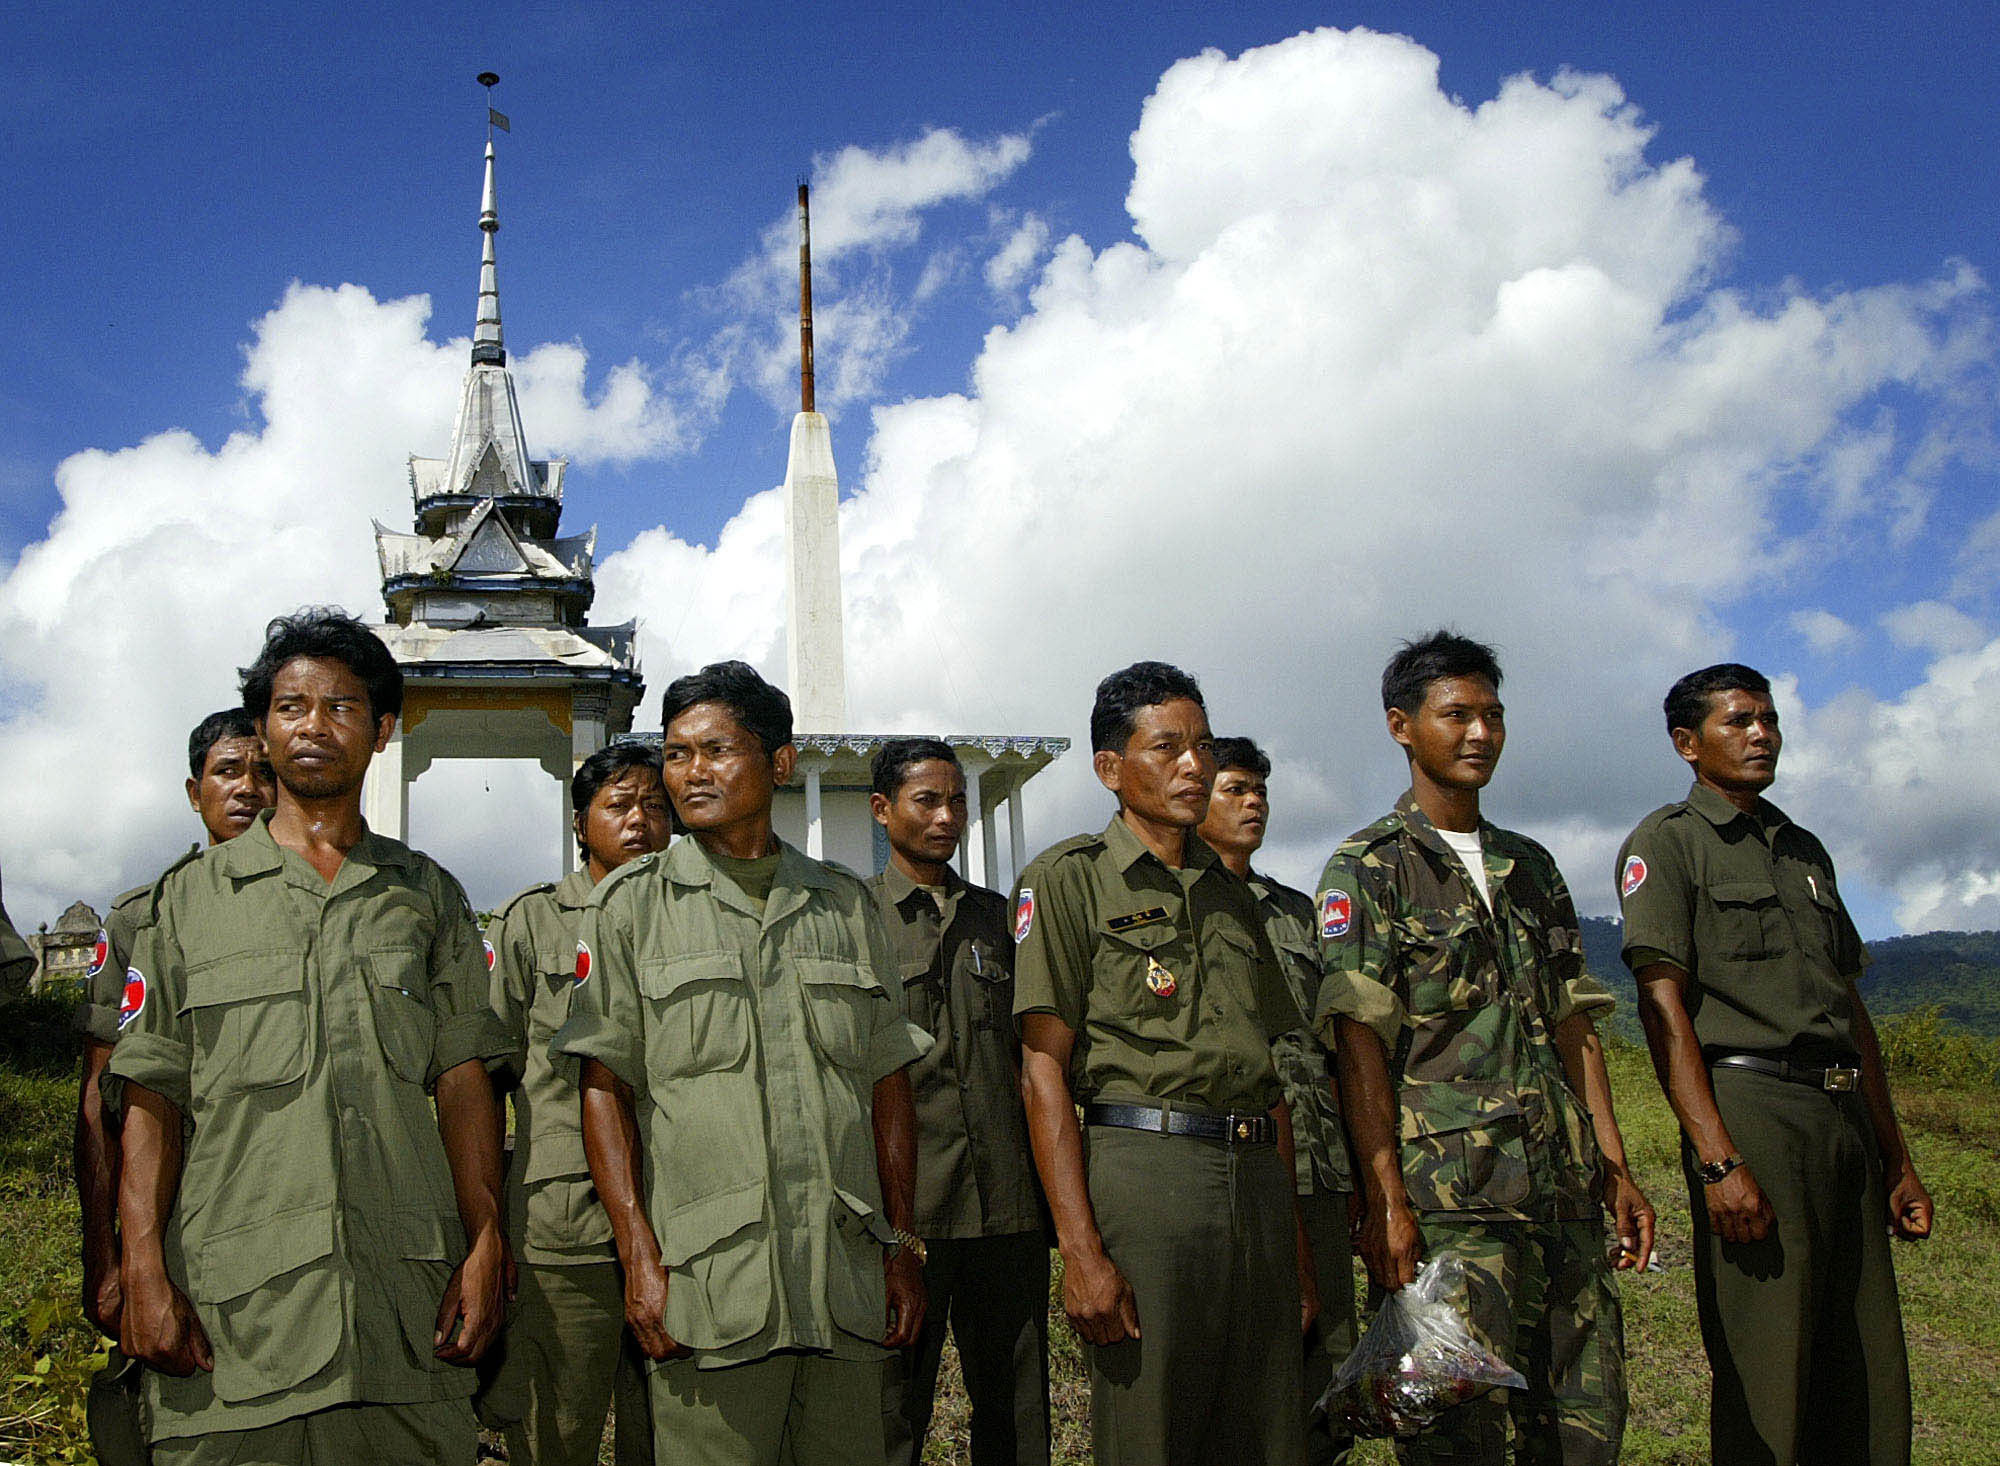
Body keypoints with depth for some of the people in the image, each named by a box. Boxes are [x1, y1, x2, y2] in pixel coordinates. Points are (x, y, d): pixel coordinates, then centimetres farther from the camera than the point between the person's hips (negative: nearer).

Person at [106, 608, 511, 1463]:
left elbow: (462, 1081, 8)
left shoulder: (429, 897, 14)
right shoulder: (190, 898, 10)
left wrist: (485, 1246, -2)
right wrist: (144, 1271, -5)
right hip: (229, 1309, -1)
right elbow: (150, 1097, 6)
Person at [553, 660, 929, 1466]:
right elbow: (604, 1088, 1)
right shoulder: (630, 904, 5)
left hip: (848, 1280, 3)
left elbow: (888, 1086, 14)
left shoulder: (846, 905, 13)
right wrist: (640, 1256, -8)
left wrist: (904, 1245, 8)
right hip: (711, 1286, -3)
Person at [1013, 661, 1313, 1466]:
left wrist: (1296, 1237, 14)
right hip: (1142, 1171, -6)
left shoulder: (1231, 895, 19)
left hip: (1257, 1180, 6)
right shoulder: (1068, 879, 0)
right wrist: (1081, 1249, -15)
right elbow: (1044, 1069, -7)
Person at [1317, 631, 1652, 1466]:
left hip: (1563, 1191, 6)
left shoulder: (1531, 867, 19)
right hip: (1445, 1199, -6)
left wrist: (1614, 1168, 10)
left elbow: (1574, 1028, 17)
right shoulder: (1366, 871, -1)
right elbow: (1358, 1041, -9)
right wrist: (1385, 1200, -16)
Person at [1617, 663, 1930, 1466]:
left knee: (1869, 1379, 8)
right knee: (1766, 1380, -5)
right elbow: (1663, 1005, -10)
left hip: (1845, 1118, 7)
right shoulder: (1666, 842, 0)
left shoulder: (1804, 850, 23)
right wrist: (1717, 1159, -19)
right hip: (1751, 1108, -7)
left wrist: (1896, 1158, 18)